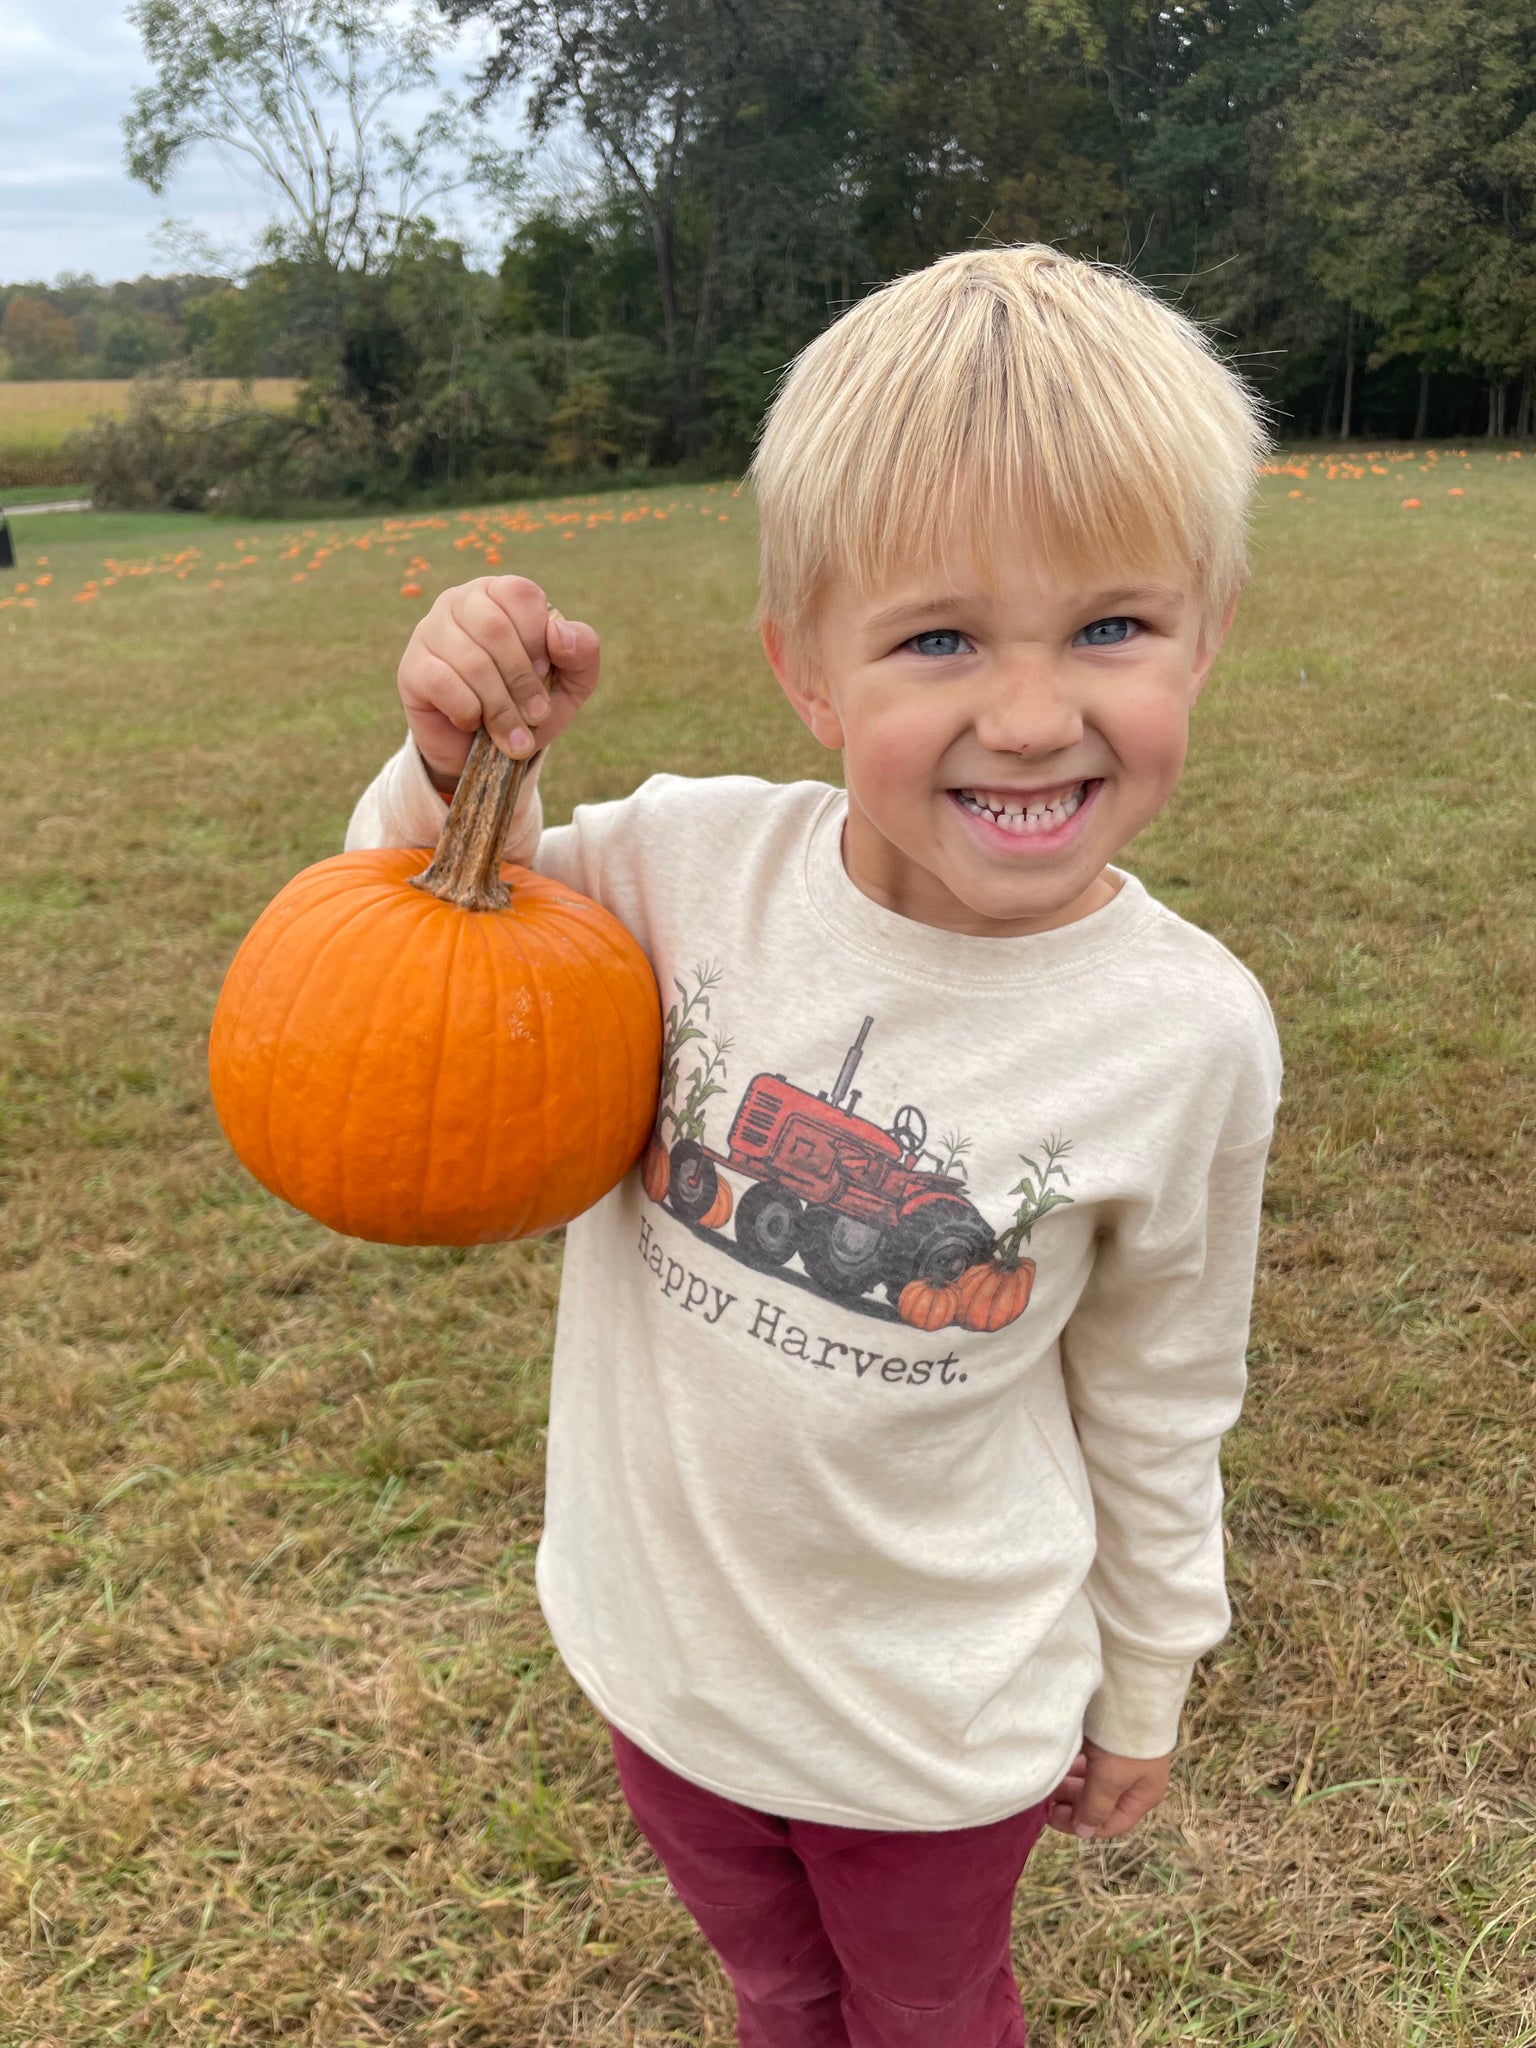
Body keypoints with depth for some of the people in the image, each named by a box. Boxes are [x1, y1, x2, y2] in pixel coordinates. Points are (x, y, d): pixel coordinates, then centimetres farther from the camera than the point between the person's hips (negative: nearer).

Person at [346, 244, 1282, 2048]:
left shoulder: (1187, 1035, -21)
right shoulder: (689, 863, -20)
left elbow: (1157, 1412, -7)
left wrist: (1138, 1697, 5)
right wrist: (462, 766, -24)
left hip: (938, 1716, -2)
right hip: (654, 1641, 2)